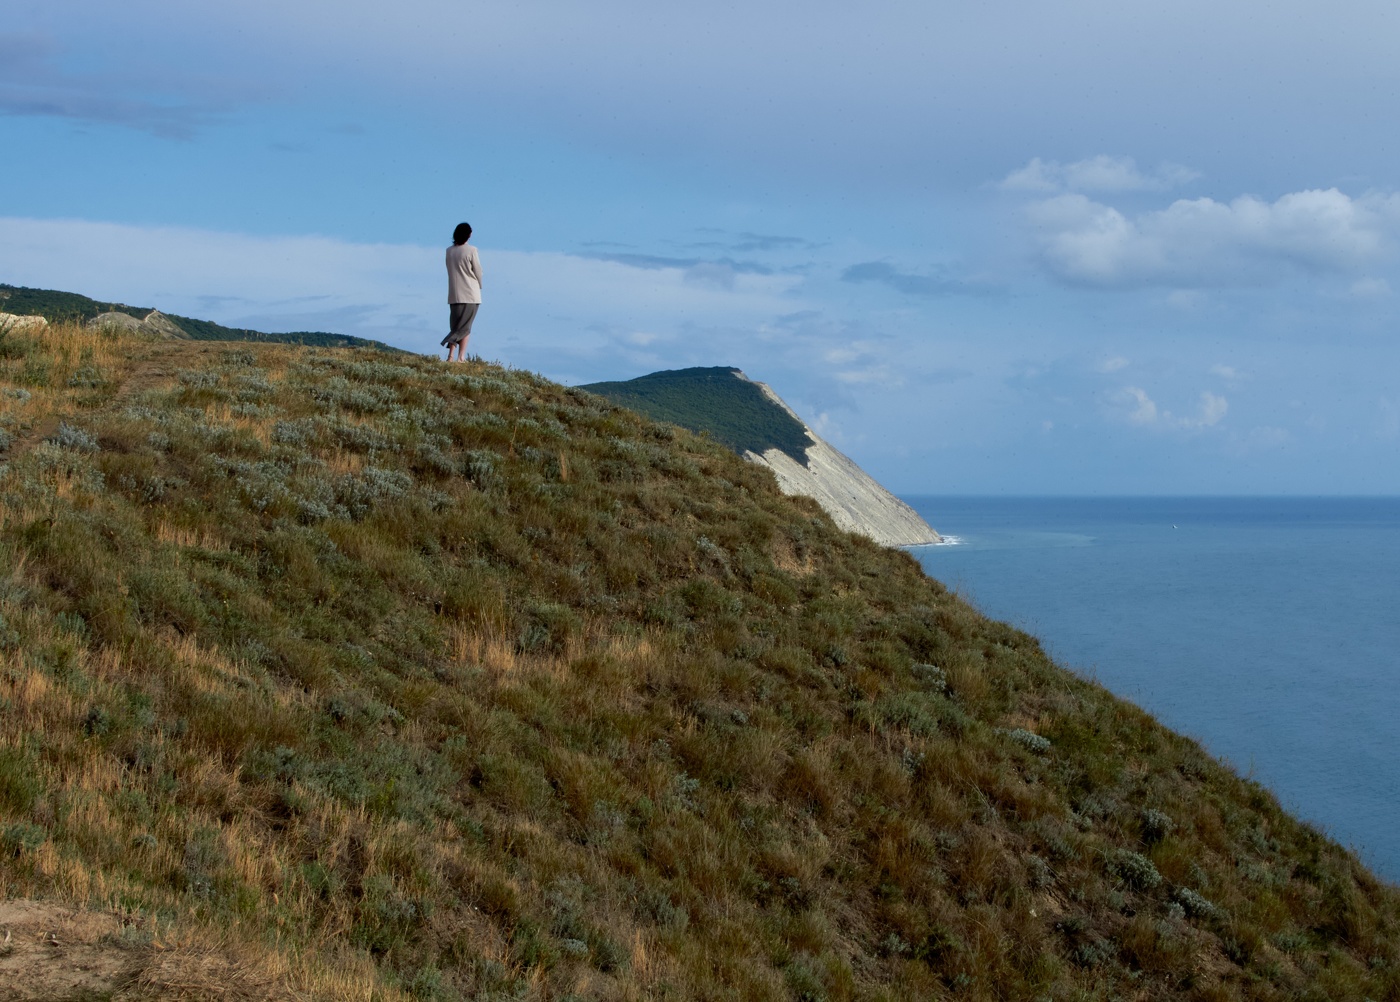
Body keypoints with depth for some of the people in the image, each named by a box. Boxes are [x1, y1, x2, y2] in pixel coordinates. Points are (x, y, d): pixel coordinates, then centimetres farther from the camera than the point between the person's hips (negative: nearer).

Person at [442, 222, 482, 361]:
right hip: (470, 294, -4)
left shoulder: (449, 251, 4)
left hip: (454, 295, 4)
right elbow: (478, 272, -4)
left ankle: (451, 355, 0)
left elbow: (450, 270, 10)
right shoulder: (471, 250, -10)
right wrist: (479, 286, 15)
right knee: (465, 327, 3)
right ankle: (461, 357, -3)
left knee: (456, 325, 11)